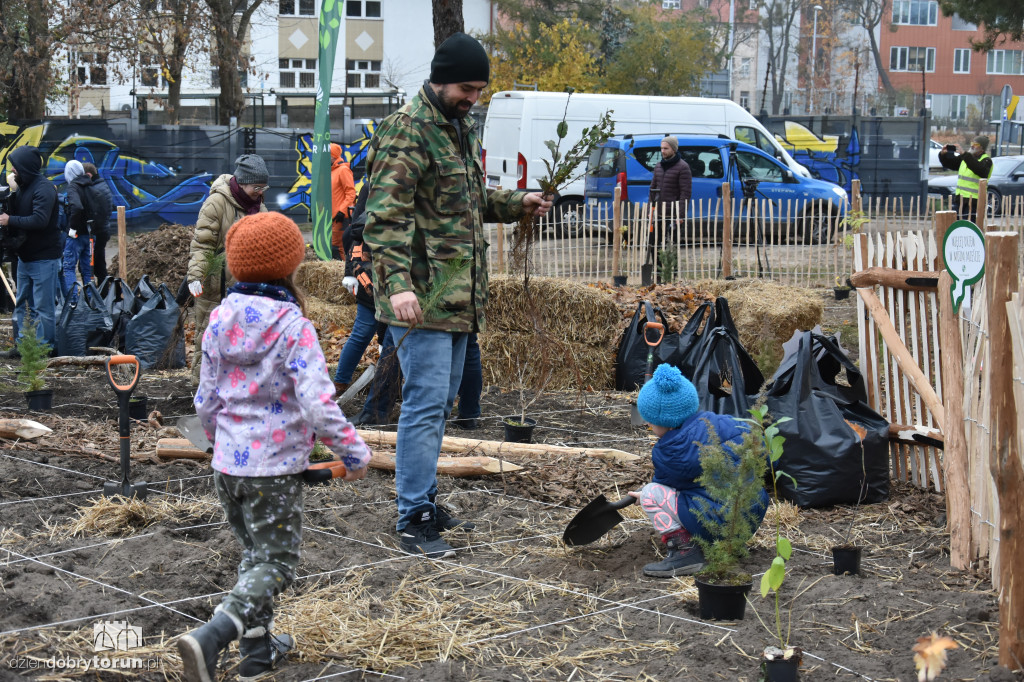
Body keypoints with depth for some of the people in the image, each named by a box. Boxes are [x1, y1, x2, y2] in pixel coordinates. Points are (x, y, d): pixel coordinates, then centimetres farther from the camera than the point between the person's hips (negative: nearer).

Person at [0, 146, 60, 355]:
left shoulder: (44, 188, -17)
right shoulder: (23, 186, 11)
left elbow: (39, 220, -27)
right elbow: (19, 214, 12)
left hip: (44, 258, -9)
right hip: (25, 256, 9)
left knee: (43, 306, -4)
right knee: (22, 304, 14)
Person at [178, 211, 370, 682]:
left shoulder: (219, 322, 2)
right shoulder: (293, 329, -16)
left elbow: (206, 401, 9)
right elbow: (317, 404, -23)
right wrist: (353, 450, -11)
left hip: (227, 465, 7)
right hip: (275, 468, -6)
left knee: (255, 554, 22)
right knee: (275, 564, 2)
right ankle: (210, 638, -17)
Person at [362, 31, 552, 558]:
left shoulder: (461, 128, 17)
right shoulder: (406, 132, -13)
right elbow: (386, 216, -21)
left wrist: (514, 203, 13)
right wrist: (398, 284, -31)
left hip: (458, 294, 9)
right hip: (421, 297, -9)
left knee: (440, 401, 15)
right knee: (425, 404, -8)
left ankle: (423, 502, 27)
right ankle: (413, 520, -2)